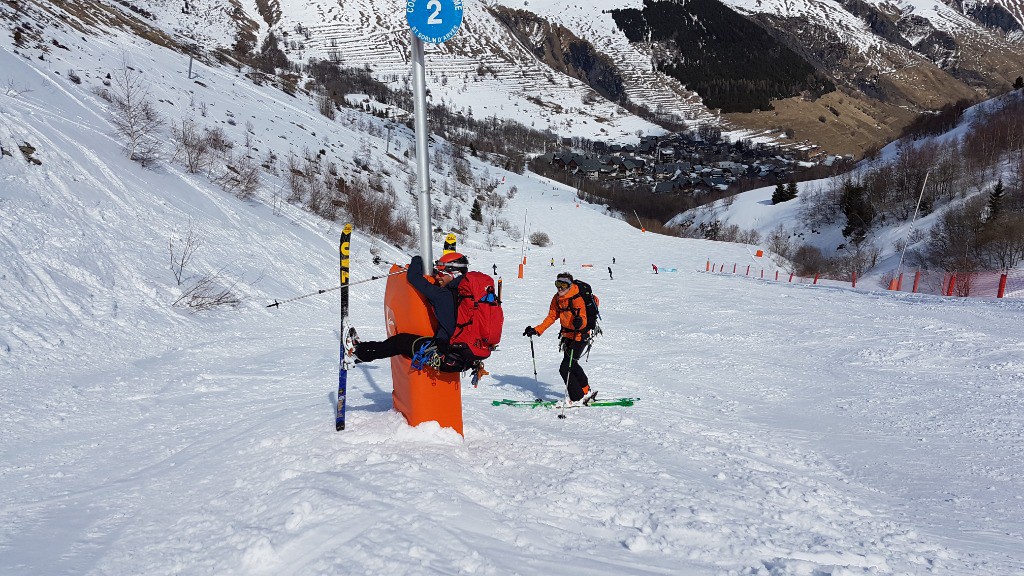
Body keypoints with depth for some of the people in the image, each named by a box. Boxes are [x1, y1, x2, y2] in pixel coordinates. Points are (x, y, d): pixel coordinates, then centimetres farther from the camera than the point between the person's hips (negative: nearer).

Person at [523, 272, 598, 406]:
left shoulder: (577, 299, -23)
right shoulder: (557, 298, 0)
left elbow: (583, 320, -33)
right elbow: (552, 317, 7)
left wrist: (579, 322, -56)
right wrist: (537, 330, -2)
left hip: (580, 337, -9)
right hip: (567, 335, 9)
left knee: (565, 369, -11)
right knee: (572, 365, 23)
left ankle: (578, 398, 3)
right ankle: (587, 391, 43)